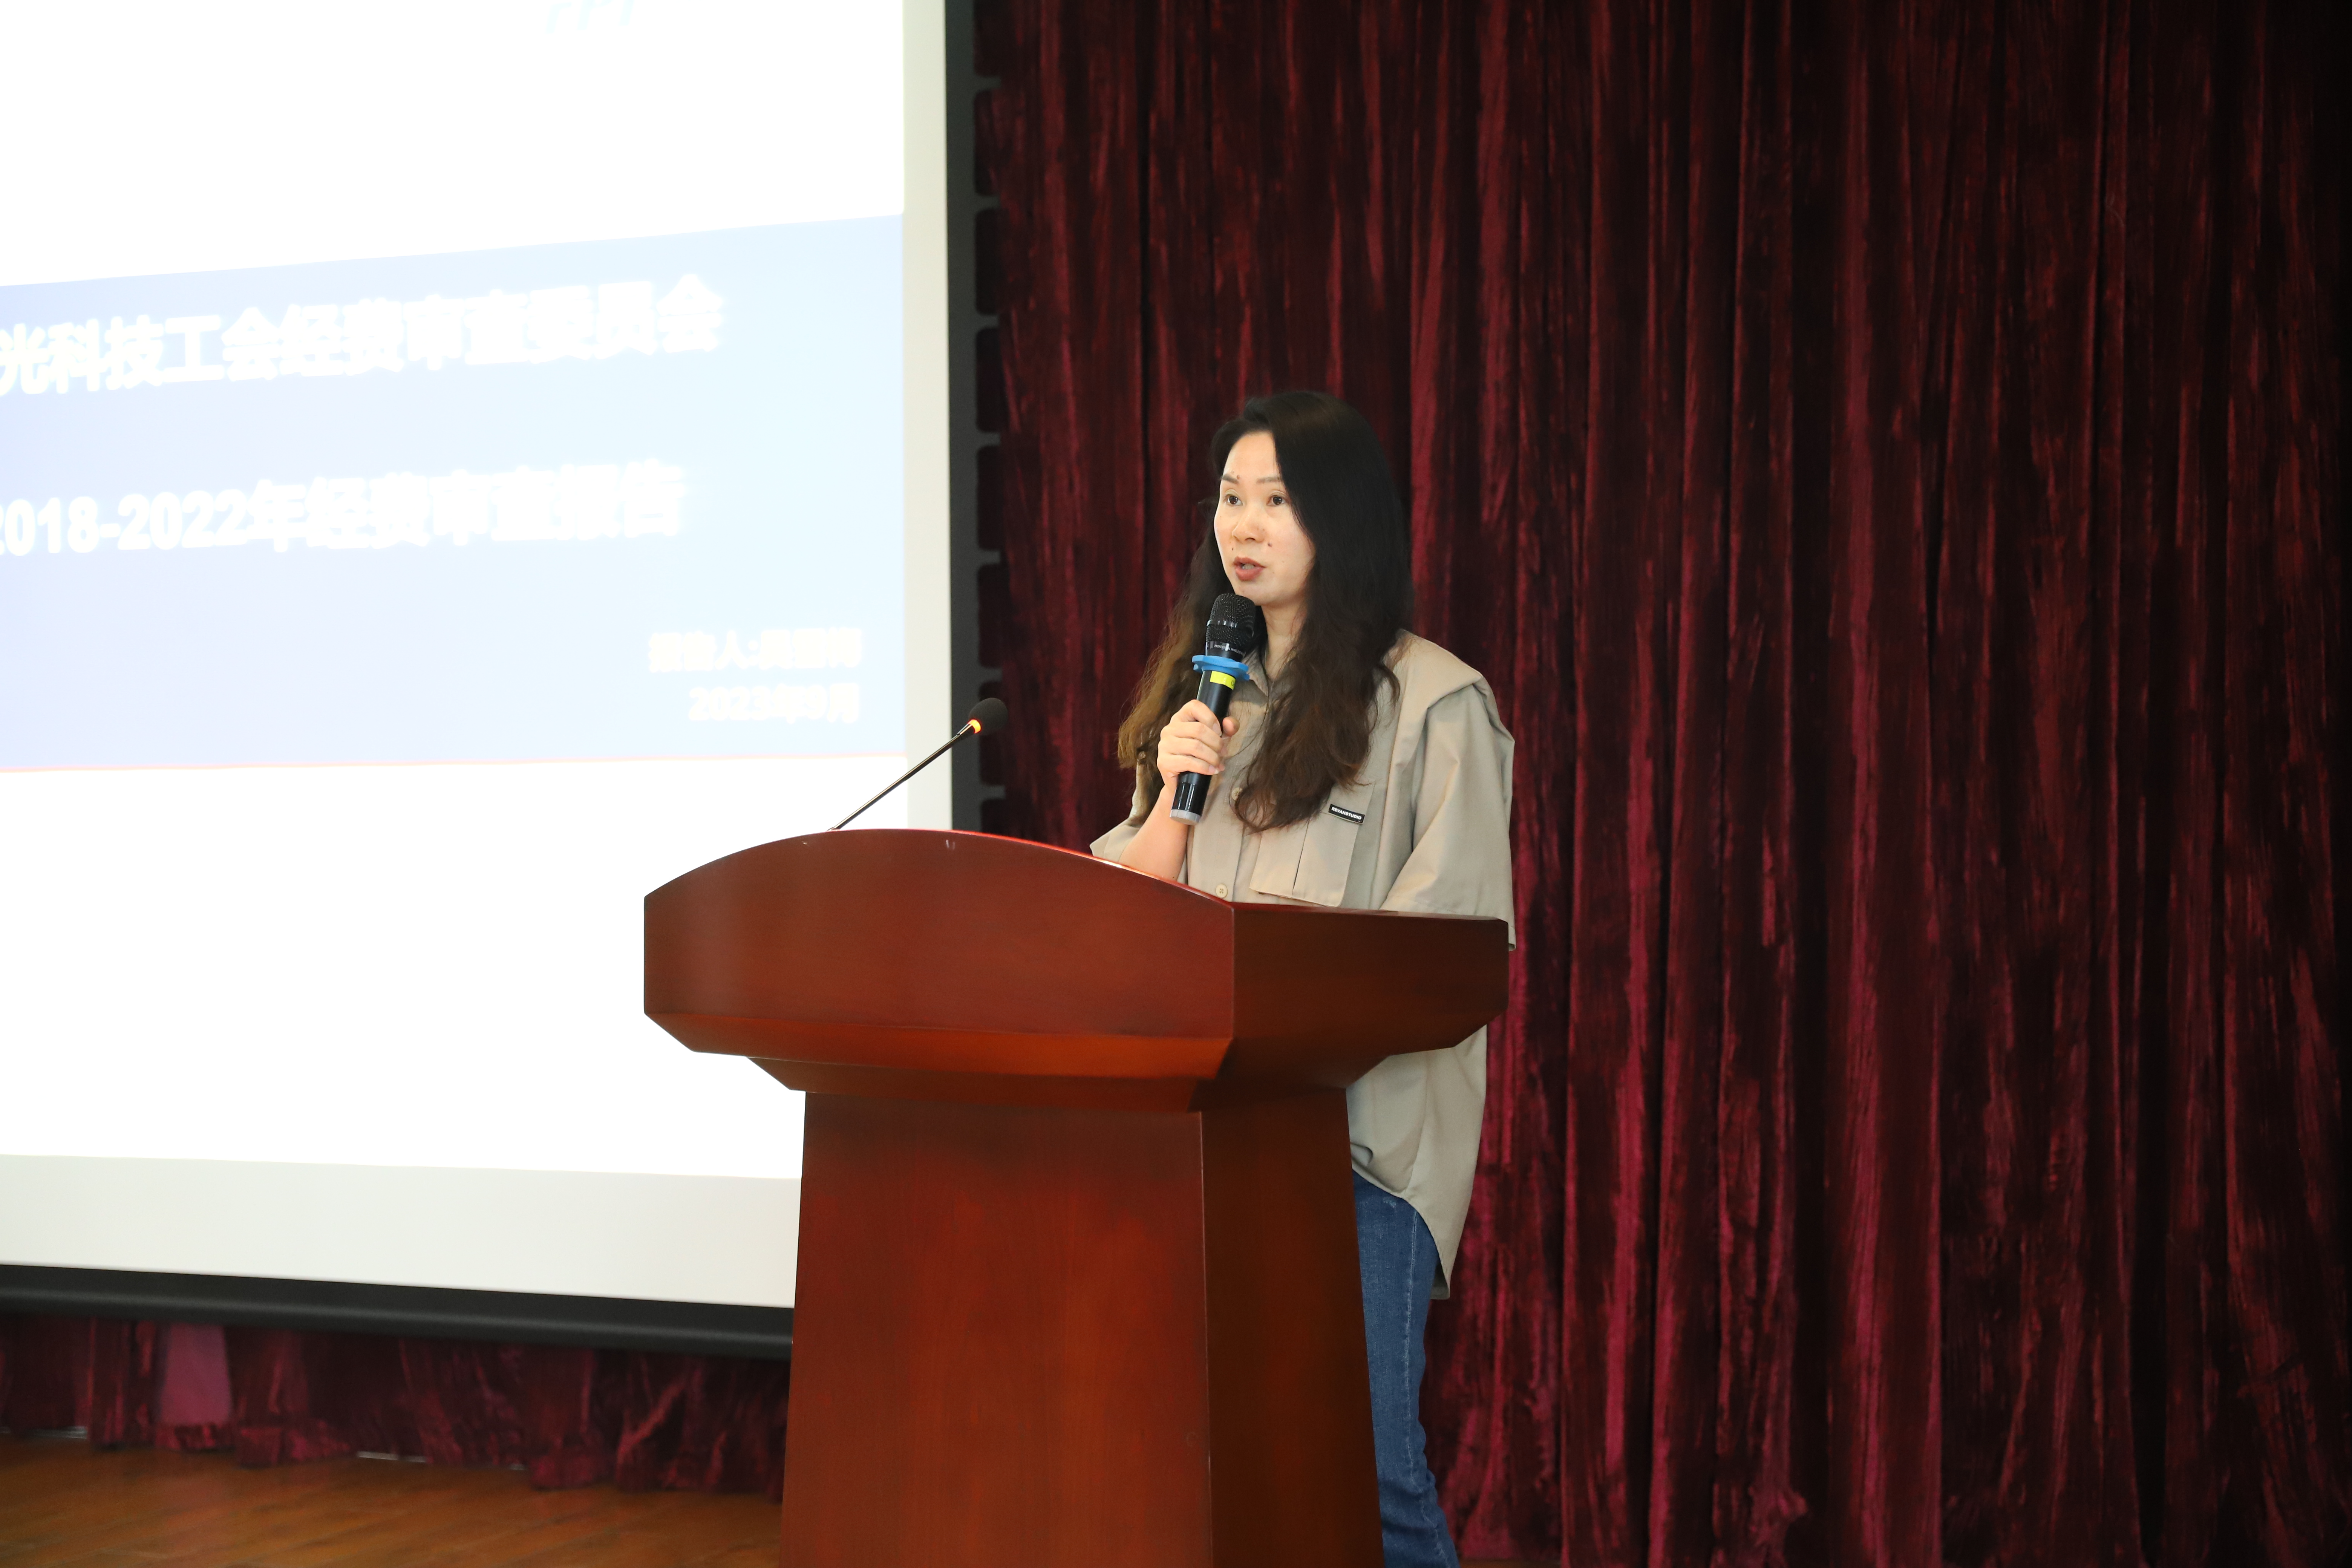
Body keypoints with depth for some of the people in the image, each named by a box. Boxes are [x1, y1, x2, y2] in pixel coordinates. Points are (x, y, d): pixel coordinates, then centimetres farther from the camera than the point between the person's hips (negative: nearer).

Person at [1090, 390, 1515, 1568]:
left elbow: (1456, 936, -7)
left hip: (1361, 1129, -5)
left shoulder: (1434, 702, -2)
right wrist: (1176, 790, -2)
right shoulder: (1203, 694, 17)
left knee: (1364, 1471, -7)